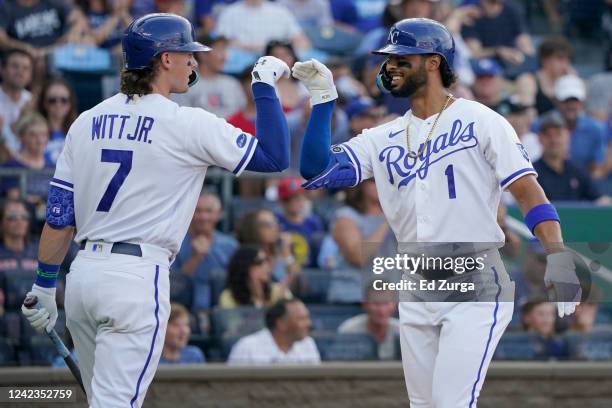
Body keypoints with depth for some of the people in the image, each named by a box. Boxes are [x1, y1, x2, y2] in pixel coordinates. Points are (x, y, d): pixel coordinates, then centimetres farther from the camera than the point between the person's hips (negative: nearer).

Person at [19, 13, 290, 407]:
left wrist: (44, 286, 16)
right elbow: (274, 157, -2)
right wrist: (265, 86, 7)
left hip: (83, 272, 7)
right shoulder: (189, 124, -7)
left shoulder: (87, 122, 10)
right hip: (137, 277, -7)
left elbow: (59, 216, 10)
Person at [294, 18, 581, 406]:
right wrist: (322, 98, -5)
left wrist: (559, 258, -24)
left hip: (476, 288, -6)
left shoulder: (480, 121, -5)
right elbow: (318, 171, 2)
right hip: (416, 291, 6)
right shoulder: (384, 138, 10)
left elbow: (529, 193, -11)